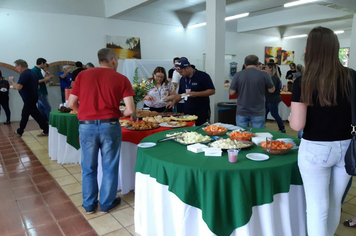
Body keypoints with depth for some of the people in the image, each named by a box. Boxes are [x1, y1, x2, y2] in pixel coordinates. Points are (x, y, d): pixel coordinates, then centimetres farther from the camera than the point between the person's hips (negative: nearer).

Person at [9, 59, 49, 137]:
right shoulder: (32, 73, 12)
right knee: (24, 114, 15)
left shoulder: (24, 74, -18)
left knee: (35, 114, 0)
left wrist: (12, 81, -7)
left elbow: (18, 87, -25)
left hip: (29, 99, -10)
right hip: (33, 96, 10)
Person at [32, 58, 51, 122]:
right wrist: (44, 79, -16)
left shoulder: (38, 70, 16)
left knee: (41, 109, 12)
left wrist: (46, 81, 10)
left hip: (41, 93, 10)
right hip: (40, 93, -10)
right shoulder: (34, 70, -13)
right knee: (48, 108, -9)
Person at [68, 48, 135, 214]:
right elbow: (130, 109, -7)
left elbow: (71, 104, 4)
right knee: (109, 167, 14)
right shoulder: (121, 79, 0)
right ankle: (107, 203, 28)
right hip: (110, 126, -2)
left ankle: (89, 204, 30)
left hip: (86, 125, 2)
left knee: (88, 168, 17)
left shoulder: (82, 75, 6)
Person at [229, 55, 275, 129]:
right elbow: (271, 90, 4)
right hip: (258, 112, -1)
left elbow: (231, 92, -2)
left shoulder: (238, 75, -5)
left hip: (241, 112, 1)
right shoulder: (264, 75, -6)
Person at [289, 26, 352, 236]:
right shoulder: (351, 77, -4)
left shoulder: (303, 82, -14)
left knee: (317, 206, 10)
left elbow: (297, 125, -17)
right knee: (335, 204, 23)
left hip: (315, 149, -4)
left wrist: (290, 116, 4)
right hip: (346, 147, 5)